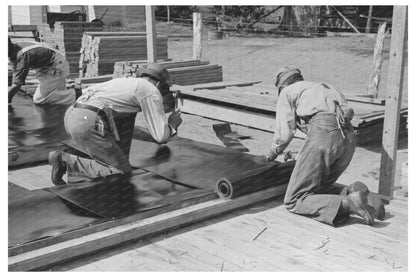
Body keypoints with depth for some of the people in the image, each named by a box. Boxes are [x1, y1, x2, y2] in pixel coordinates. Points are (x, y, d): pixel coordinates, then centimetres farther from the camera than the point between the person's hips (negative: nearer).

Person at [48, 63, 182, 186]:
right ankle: (66, 161, -8)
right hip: (89, 126, -9)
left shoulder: (122, 81, 30)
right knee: (122, 171, 1)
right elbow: (161, 136, 1)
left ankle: (119, 156, 21)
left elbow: (87, 91, 37)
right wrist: (172, 124, 23)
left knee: (129, 113, 23)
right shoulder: (152, 92, 7)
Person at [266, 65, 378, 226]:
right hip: (349, 138, 7)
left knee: (293, 202, -3)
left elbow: (285, 133, 8)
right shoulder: (325, 88, 38)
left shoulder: (287, 92, 19)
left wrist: (273, 152, 30)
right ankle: (352, 194, -7)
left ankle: (347, 204, -24)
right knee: (317, 191, 22)